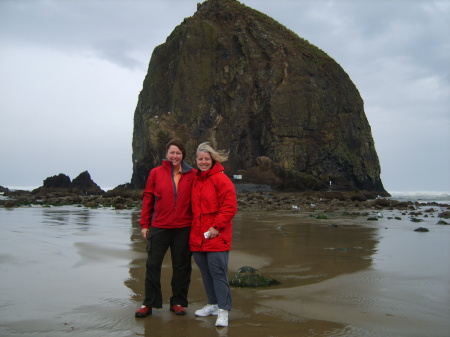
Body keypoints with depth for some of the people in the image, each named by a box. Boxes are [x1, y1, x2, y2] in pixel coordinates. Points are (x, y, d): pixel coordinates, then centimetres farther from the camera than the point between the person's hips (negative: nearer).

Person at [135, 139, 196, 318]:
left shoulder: (192, 175, 2)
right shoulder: (156, 173, 2)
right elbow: (147, 199, 3)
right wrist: (144, 224, 0)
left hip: (183, 229, 0)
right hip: (159, 227, 0)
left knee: (181, 266, 9)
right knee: (153, 264, 4)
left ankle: (178, 302, 22)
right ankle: (149, 303, 16)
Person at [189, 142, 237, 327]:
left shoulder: (221, 179, -9)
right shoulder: (195, 180, 14)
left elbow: (230, 206, -15)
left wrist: (216, 226, -18)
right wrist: (194, 230, 13)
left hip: (216, 235, -7)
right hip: (198, 235, 7)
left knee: (218, 272, -6)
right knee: (205, 272, 14)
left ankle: (223, 310, 1)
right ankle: (213, 304, 27)